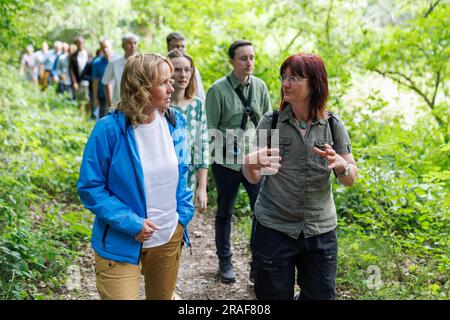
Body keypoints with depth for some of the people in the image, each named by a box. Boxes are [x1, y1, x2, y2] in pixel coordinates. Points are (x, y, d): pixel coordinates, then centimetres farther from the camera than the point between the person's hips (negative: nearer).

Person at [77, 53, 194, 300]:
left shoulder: (174, 122, -3)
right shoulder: (110, 129, -19)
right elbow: (90, 188, -14)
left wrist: (184, 214, 0)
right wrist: (130, 223, -20)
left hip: (170, 237, 5)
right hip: (121, 244, -5)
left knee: (162, 296, 23)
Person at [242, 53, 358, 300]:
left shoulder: (333, 125, -2)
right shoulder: (271, 122, -4)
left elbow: (351, 179, 0)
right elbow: (253, 177, -9)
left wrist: (340, 165, -22)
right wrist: (252, 163, -32)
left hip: (320, 231, 1)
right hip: (274, 229, -1)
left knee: (321, 294, 12)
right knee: (275, 295, 10)